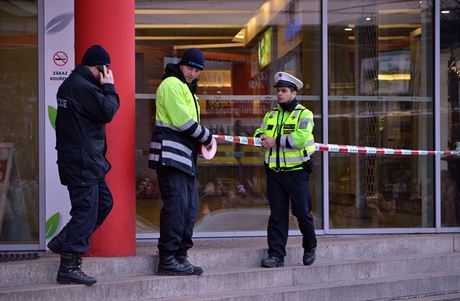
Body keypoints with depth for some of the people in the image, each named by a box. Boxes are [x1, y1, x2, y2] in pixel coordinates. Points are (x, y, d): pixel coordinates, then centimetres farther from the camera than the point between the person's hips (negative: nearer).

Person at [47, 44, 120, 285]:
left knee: (104, 202, 17)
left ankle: (62, 242, 22)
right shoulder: (82, 86, -17)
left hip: (86, 160, 11)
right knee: (86, 210, -8)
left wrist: (104, 89, 10)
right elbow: (107, 112, -19)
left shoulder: (71, 83, 17)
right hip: (82, 162, -11)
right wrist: (108, 87, -6)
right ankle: (69, 267, -4)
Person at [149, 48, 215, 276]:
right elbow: (183, 121, -14)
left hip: (185, 156, 10)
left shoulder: (187, 89, 25)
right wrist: (207, 138, -4)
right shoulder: (171, 84, -7)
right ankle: (167, 260, -10)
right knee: (176, 205, -12)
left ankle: (180, 256, 14)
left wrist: (201, 141, 5)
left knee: (190, 206, 9)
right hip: (170, 154, -10)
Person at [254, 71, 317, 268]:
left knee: (302, 212, 2)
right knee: (277, 214, 2)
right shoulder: (270, 115, 17)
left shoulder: (304, 114, -3)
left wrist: (276, 141, -15)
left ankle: (310, 247, 25)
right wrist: (262, 137, -5)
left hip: (297, 172, -4)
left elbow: (300, 138, -17)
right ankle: (276, 255, 3)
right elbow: (259, 132, 19)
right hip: (274, 171, 4)